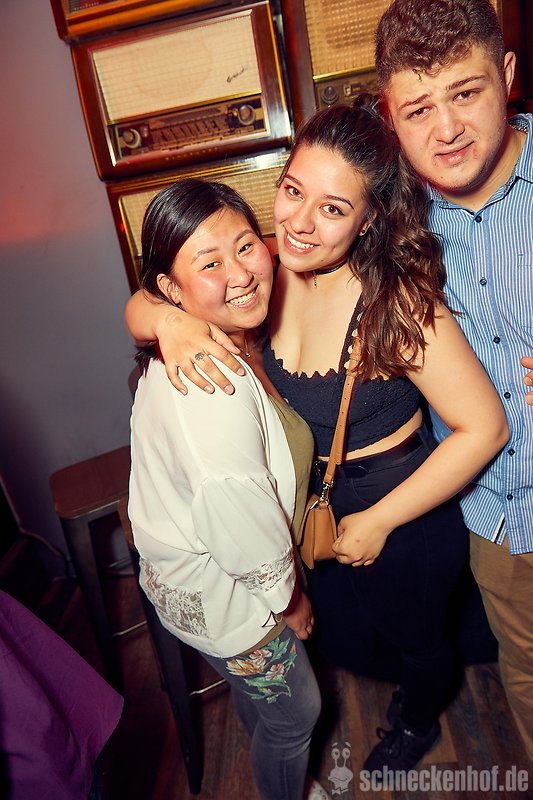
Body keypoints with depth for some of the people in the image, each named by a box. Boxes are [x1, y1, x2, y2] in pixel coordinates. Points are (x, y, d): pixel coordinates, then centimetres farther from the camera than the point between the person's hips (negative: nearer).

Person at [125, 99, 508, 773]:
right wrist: (168, 321, -33)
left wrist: (379, 521, -21)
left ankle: (419, 720, 66)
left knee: (415, 636, 27)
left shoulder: (398, 301, -30)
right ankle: (405, 681, 66)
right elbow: (138, 307, -8)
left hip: (403, 514, -4)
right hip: (312, 508, 5)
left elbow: (483, 427, -25)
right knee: (335, 641, 29)